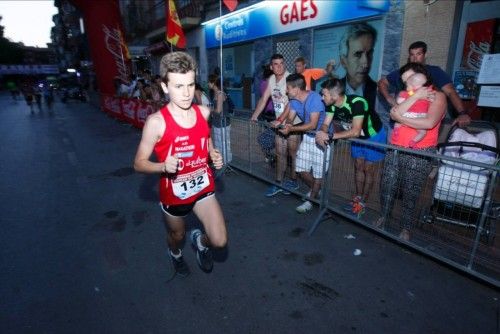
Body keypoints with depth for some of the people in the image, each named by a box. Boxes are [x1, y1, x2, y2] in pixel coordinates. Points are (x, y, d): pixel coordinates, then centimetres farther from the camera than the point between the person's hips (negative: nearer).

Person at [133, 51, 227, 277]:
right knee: (177, 236, 24)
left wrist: (214, 155, -7)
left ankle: (200, 240, 35)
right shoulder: (156, 122, -22)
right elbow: (139, 163, -15)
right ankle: (175, 253, 62)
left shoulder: (203, 112, -8)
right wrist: (164, 166, -34)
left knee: (220, 241, -3)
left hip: (203, 187, 3)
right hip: (174, 193, -2)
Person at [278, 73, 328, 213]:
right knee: (301, 169, 9)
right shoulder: (294, 100, -5)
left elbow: (313, 125, -31)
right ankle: (315, 189, 34)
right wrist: (287, 124, -28)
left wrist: (291, 129, -34)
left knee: (318, 172, 2)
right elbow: (290, 118, -4)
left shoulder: (315, 98, -27)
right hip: (308, 136, 7)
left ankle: (311, 200, 19)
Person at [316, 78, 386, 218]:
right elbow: (325, 124, -16)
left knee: (368, 168, 3)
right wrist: (321, 134, -39)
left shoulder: (357, 103, -38)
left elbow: (355, 131, -44)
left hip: (374, 136, -6)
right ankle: (358, 197, 26)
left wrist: (330, 136, -49)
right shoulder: (331, 104, -18)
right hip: (357, 136, 6)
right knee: (358, 166, 13)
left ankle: (363, 201, 15)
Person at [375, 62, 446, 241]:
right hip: (395, 149, 5)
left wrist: (401, 118, -9)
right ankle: (384, 215, 34)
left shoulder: (438, 96, -1)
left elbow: (429, 123, -19)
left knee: (410, 193, 4)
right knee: (387, 186, 10)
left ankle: (406, 227, 22)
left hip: (419, 153, -4)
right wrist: (416, 96, -11)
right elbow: (394, 114, -7)